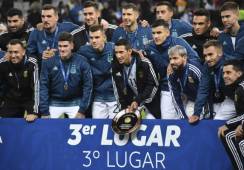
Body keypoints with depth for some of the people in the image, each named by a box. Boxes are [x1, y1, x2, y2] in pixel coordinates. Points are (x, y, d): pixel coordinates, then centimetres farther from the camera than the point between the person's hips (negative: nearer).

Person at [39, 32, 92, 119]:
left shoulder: (81, 62, -8)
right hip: (55, 104, 1)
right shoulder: (48, 62, -8)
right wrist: (45, 111, -12)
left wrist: (82, 110, -11)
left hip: (75, 103, -1)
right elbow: (43, 86, -7)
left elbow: (88, 86, -6)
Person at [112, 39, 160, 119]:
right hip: (130, 105, 3)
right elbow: (118, 90, 4)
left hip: (148, 103, -3)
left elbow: (154, 85, -14)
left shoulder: (144, 63, -18)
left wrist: (138, 101, -19)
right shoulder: (115, 67, -5)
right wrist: (124, 108, -4)